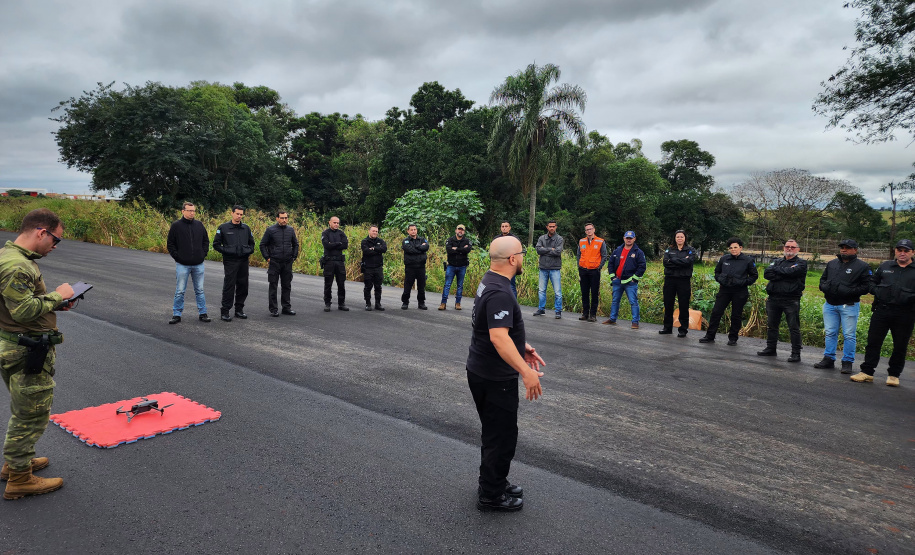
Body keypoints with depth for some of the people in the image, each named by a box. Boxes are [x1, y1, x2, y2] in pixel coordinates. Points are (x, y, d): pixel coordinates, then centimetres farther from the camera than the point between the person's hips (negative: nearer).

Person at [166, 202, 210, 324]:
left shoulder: (199, 225, 7)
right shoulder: (176, 225, -2)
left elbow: (206, 240, 17)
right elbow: (170, 244, 1)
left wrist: (203, 254, 5)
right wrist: (177, 256, -7)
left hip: (198, 264, 3)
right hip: (182, 265, -3)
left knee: (199, 290, 9)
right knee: (180, 291, 3)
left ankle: (202, 313, 16)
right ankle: (177, 314, 12)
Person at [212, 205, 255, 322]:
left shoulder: (246, 228, 12)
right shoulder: (223, 228, 0)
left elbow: (252, 243, 22)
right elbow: (216, 244, 2)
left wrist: (249, 251, 4)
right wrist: (226, 251, -9)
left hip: (244, 261, 4)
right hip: (230, 262, -4)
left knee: (243, 286, 7)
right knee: (229, 286, -5)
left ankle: (239, 309, 19)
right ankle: (225, 311, 2)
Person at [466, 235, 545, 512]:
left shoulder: (490, 282, 8)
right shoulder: (500, 293, -25)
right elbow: (498, 337, -35)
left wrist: (522, 347, 19)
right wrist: (526, 371, -37)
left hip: (482, 372, 10)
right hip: (495, 378, -10)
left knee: (495, 431, 23)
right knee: (502, 435, 4)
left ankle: (494, 482, 38)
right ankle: (491, 496, 18)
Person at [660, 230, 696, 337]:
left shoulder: (690, 250, 5)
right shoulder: (669, 250, 10)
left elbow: (689, 262, -14)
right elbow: (666, 262, -7)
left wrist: (673, 260, -11)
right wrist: (682, 261, -13)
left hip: (684, 280, -2)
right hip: (670, 279, 2)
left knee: (684, 305, 1)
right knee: (668, 304, 8)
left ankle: (683, 329, 11)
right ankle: (667, 327, 20)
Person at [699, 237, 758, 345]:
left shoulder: (748, 260, -2)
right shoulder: (724, 259, 5)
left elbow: (754, 276, 6)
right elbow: (717, 271, 19)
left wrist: (744, 282, -8)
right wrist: (720, 279, 1)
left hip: (740, 292, -2)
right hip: (724, 290, 2)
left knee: (736, 315, 5)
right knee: (716, 312, 0)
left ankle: (733, 338, 18)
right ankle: (710, 336, 7)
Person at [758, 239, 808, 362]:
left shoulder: (801, 263, 4)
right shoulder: (777, 262, 18)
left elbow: (791, 272, -16)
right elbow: (766, 274, -1)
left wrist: (776, 270, 0)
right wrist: (784, 275, -11)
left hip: (791, 300, -5)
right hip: (774, 299, 5)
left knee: (794, 327, -3)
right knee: (771, 325, 12)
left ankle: (796, 353, 3)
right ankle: (770, 348, 25)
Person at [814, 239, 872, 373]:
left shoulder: (862, 266, -2)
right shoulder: (832, 263, 14)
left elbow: (866, 287, -7)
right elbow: (823, 279, 23)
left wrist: (849, 291, -18)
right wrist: (825, 287, 1)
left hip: (849, 305, -5)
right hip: (830, 304, 5)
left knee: (849, 335, 0)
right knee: (830, 333, 10)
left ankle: (847, 362, 8)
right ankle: (829, 359, 18)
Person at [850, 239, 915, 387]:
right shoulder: (885, 266, 11)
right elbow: (872, 283, 20)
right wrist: (877, 291, 0)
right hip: (882, 311, 2)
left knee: (900, 346, 7)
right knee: (873, 341, 3)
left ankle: (893, 374, 21)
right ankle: (867, 372, 10)